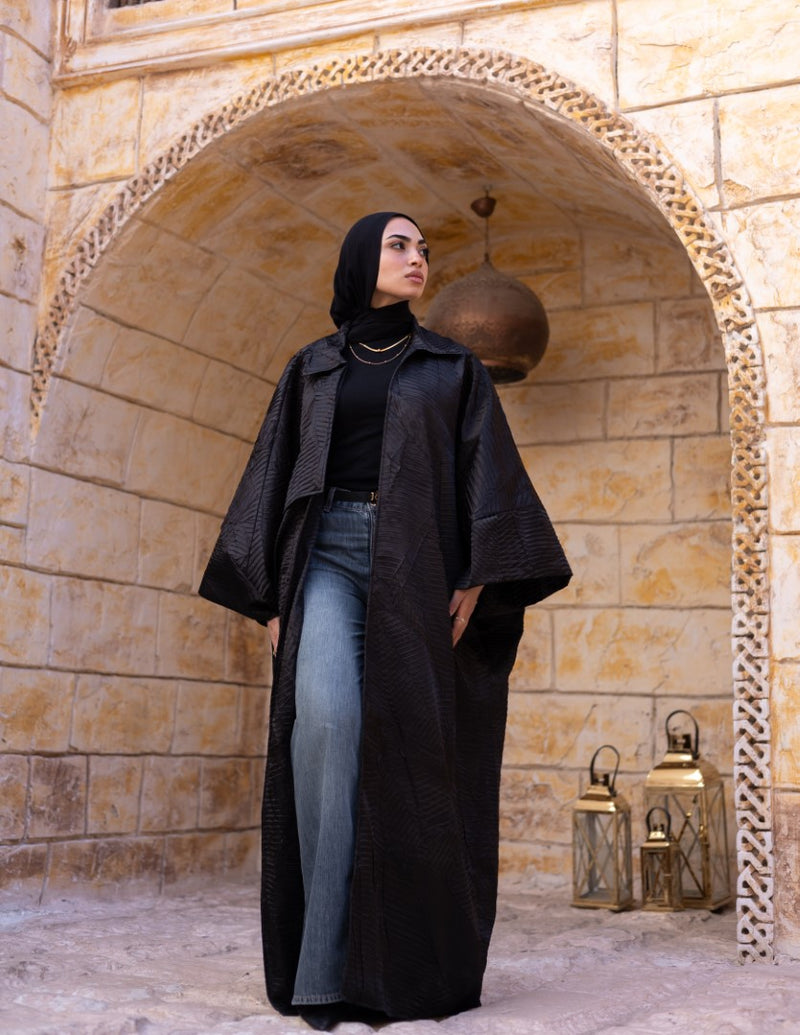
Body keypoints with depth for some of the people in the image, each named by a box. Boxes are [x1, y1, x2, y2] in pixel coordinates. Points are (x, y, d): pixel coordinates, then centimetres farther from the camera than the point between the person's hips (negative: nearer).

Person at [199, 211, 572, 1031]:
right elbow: (274, 475, 13)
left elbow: (487, 472, 5)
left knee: (410, 750, -8)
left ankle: (418, 961, 3)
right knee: (327, 723, -22)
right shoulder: (311, 368, 18)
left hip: (418, 561, 0)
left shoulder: (453, 367, 15)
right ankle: (327, 965, -20)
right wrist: (271, 594, 1)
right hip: (331, 555, 0)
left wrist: (475, 580, -10)